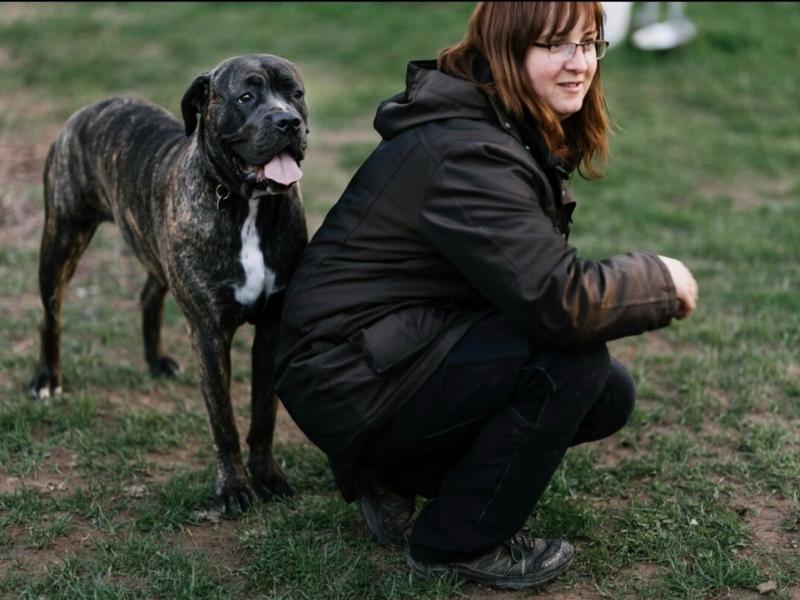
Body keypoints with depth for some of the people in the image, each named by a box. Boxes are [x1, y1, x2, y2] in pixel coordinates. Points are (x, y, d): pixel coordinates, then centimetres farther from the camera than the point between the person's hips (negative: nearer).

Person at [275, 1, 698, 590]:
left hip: (405, 345, 10)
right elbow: (562, 303, -31)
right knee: (574, 360, -23)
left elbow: (538, 274, 11)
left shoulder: (519, 132, 7)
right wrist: (661, 281, -14)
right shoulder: (466, 151, -25)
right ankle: (459, 542, -4)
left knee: (609, 395, 1)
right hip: (347, 381, -10)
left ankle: (396, 473, 11)